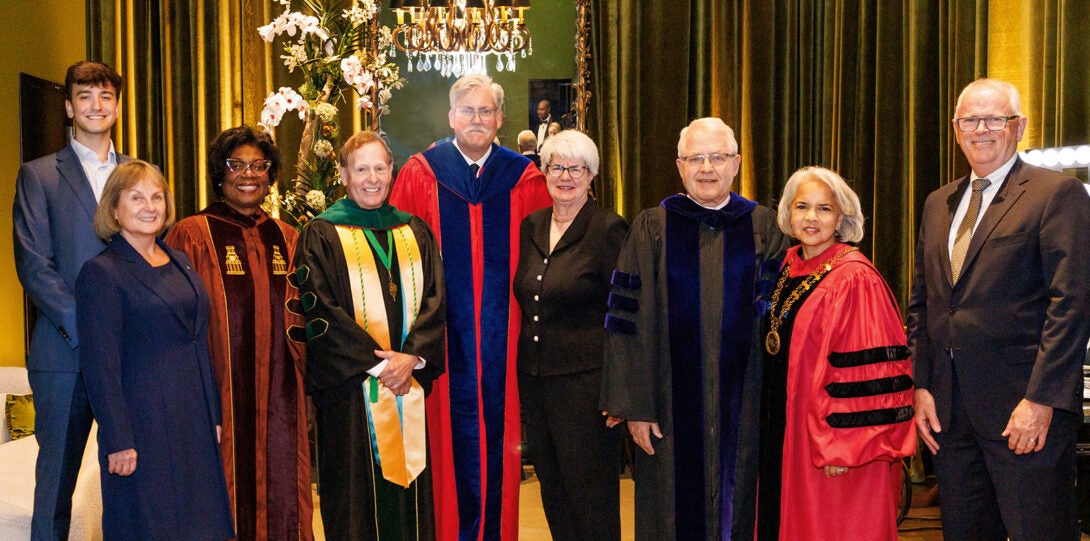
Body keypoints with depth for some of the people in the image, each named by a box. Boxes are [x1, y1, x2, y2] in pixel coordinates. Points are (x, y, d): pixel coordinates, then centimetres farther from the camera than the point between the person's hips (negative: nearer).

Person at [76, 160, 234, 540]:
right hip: (144, 424, -7)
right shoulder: (101, 272, -8)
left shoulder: (180, 262, 12)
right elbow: (100, 365, -13)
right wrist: (118, 441, -16)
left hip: (195, 419, 7)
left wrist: (214, 416, 11)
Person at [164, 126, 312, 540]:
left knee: (281, 499, 7)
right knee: (228, 495, 2)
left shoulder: (286, 238, 12)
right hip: (221, 395, -4)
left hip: (280, 399, 4)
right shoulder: (192, 236, -1)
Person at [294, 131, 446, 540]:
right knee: (359, 500, 2)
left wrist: (412, 356, -11)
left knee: (410, 497, 8)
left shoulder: (415, 233, 13)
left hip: (411, 384, 4)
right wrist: (376, 362, -14)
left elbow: (436, 300, 5)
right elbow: (319, 312, -8)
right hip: (351, 390, -3)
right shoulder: (321, 236, 0)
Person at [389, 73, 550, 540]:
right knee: (450, 436, 5)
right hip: (444, 338, -1)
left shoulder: (525, 180, 5)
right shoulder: (420, 175, 2)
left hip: (503, 337, 1)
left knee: (498, 435, 8)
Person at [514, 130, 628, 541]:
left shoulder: (608, 230, -9)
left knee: (589, 496, 3)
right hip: (533, 376, 6)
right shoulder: (531, 226, 9)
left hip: (585, 379, -6)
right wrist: (522, 366, 14)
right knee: (551, 489, 16)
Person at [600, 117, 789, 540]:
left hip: (744, 406, 1)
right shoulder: (651, 229, 0)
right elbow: (629, 324, -3)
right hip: (672, 407, -1)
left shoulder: (764, 228, 3)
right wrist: (634, 407, -8)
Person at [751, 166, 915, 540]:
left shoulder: (854, 278, -15)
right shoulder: (788, 270, 7)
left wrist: (843, 446, -20)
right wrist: (770, 423, 15)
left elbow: (870, 372, -19)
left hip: (837, 447, -7)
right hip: (788, 438, 7)